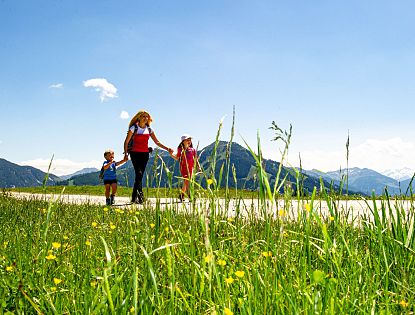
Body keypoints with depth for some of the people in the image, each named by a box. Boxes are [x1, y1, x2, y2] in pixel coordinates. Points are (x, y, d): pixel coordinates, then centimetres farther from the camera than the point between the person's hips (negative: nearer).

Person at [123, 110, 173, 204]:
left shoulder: (149, 129, 10)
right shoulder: (134, 128, -2)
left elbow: (157, 142, 12)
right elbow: (126, 142, -1)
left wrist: (167, 148, 3)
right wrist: (126, 153, -11)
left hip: (145, 154, 4)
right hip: (135, 153, -4)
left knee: (140, 175, 3)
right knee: (139, 174, -17)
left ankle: (134, 197, 10)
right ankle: (140, 195, -20)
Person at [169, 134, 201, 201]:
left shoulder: (193, 150, 10)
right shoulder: (180, 149, 3)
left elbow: (196, 159, 11)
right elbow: (177, 158, 3)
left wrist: (198, 166, 2)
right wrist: (171, 154, -14)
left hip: (191, 168, 3)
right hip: (184, 167, -3)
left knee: (186, 183, 7)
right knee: (187, 181, -15)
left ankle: (181, 195, 22)